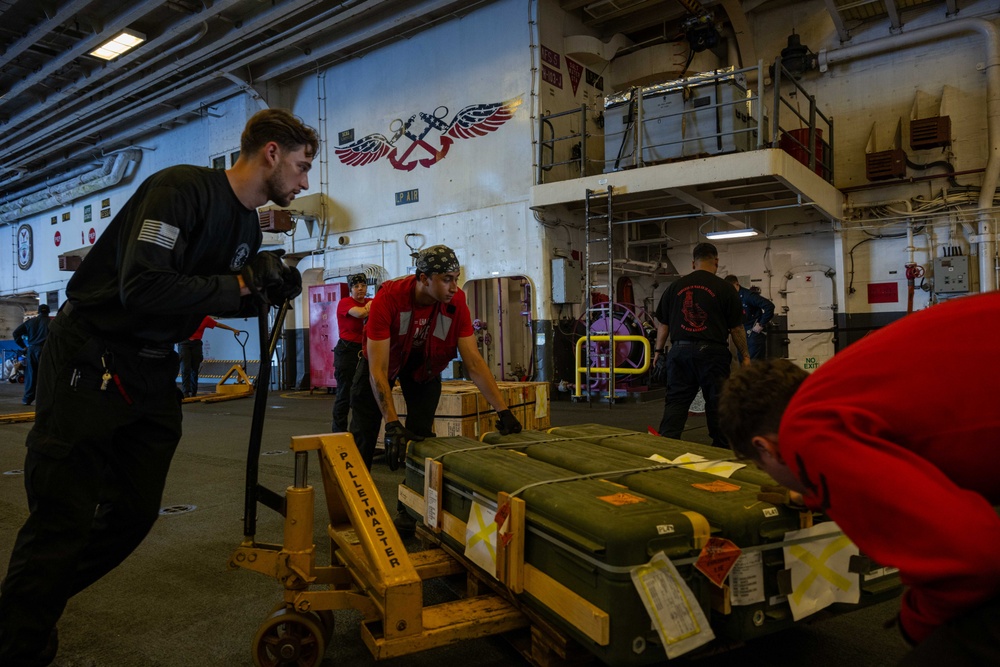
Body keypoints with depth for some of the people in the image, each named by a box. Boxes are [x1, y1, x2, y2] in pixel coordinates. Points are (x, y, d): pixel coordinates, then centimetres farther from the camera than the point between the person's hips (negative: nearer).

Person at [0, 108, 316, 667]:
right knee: (65, 516, -2)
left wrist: (265, 294, -2)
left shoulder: (249, 227, 8)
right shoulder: (180, 189, -20)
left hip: (153, 370, 9)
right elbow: (142, 289, -31)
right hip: (90, 362, -8)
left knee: (135, 514, 12)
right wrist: (241, 283, -24)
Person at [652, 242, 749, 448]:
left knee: (676, 401, 6)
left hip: (680, 350, 2)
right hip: (712, 352, -2)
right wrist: (745, 355, 12)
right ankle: (721, 449, 16)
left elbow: (662, 323, 11)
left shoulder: (675, 286, 7)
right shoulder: (724, 288, -2)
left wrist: (659, 350, 22)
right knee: (717, 403, 8)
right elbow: (736, 328, 1)